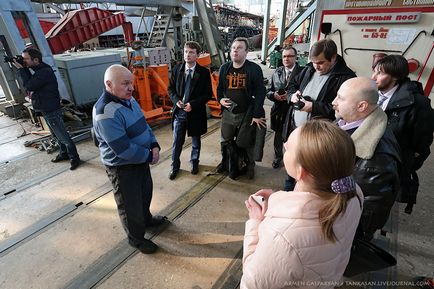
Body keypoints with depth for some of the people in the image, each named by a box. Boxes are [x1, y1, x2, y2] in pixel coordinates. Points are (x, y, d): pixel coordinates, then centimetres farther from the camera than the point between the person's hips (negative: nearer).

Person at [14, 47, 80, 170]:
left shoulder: (45, 72, -22)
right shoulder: (39, 70, 11)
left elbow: (29, 86, -19)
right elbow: (31, 82, 12)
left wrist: (21, 69, -10)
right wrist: (23, 69, 2)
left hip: (52, 111, -10)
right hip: (46, 110, 10)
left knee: (63, 136, -2)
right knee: (56, 135, 20)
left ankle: (74, 158, 8)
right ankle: (64, 153, 34)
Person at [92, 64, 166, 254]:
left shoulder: (128, 99, 0)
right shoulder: (106, 113, -28)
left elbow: (144, 124, 8)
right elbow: (123, 148, -29)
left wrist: (154, 145, -7)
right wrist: (149, 156, -17)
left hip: (142, 159, 9)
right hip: (123, 167, -9)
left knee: (146, 192, 26)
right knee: (130, 205, 11)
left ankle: (146, 219, 53)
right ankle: (136, 238, 35)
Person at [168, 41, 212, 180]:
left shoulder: (204, 72, -6)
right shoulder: (177, 69, 1)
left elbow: (208, 94, -6)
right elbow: (171, 88, 8)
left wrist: (193, 104, -17)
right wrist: (176, 101, -12)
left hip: (195, 112, -1)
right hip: (179, 111, 2)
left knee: (195, 141, 16)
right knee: (177, 142, 9)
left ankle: (194, 162, 40)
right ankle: (175, 166, 28)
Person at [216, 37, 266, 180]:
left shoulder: (254, 69, -8)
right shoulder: (224, 68, 6)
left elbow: (260, 92, -9)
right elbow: (219, 88, 17)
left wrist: (257, 115, -13)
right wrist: (220, 99, -5)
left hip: (246, 114, -4)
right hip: (228, 112, 4)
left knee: (245, 143, 4)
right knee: (225, 141, 14)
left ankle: (249, 165, 29)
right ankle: (226, 162, 38)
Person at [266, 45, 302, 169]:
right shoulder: (276, 73, 6)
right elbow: (269, 91, 9)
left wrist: (291, 96, -22)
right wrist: (273, 94, -13)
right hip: (278, 111, 4)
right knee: (278, 136, 19)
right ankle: (278, 156, 42)